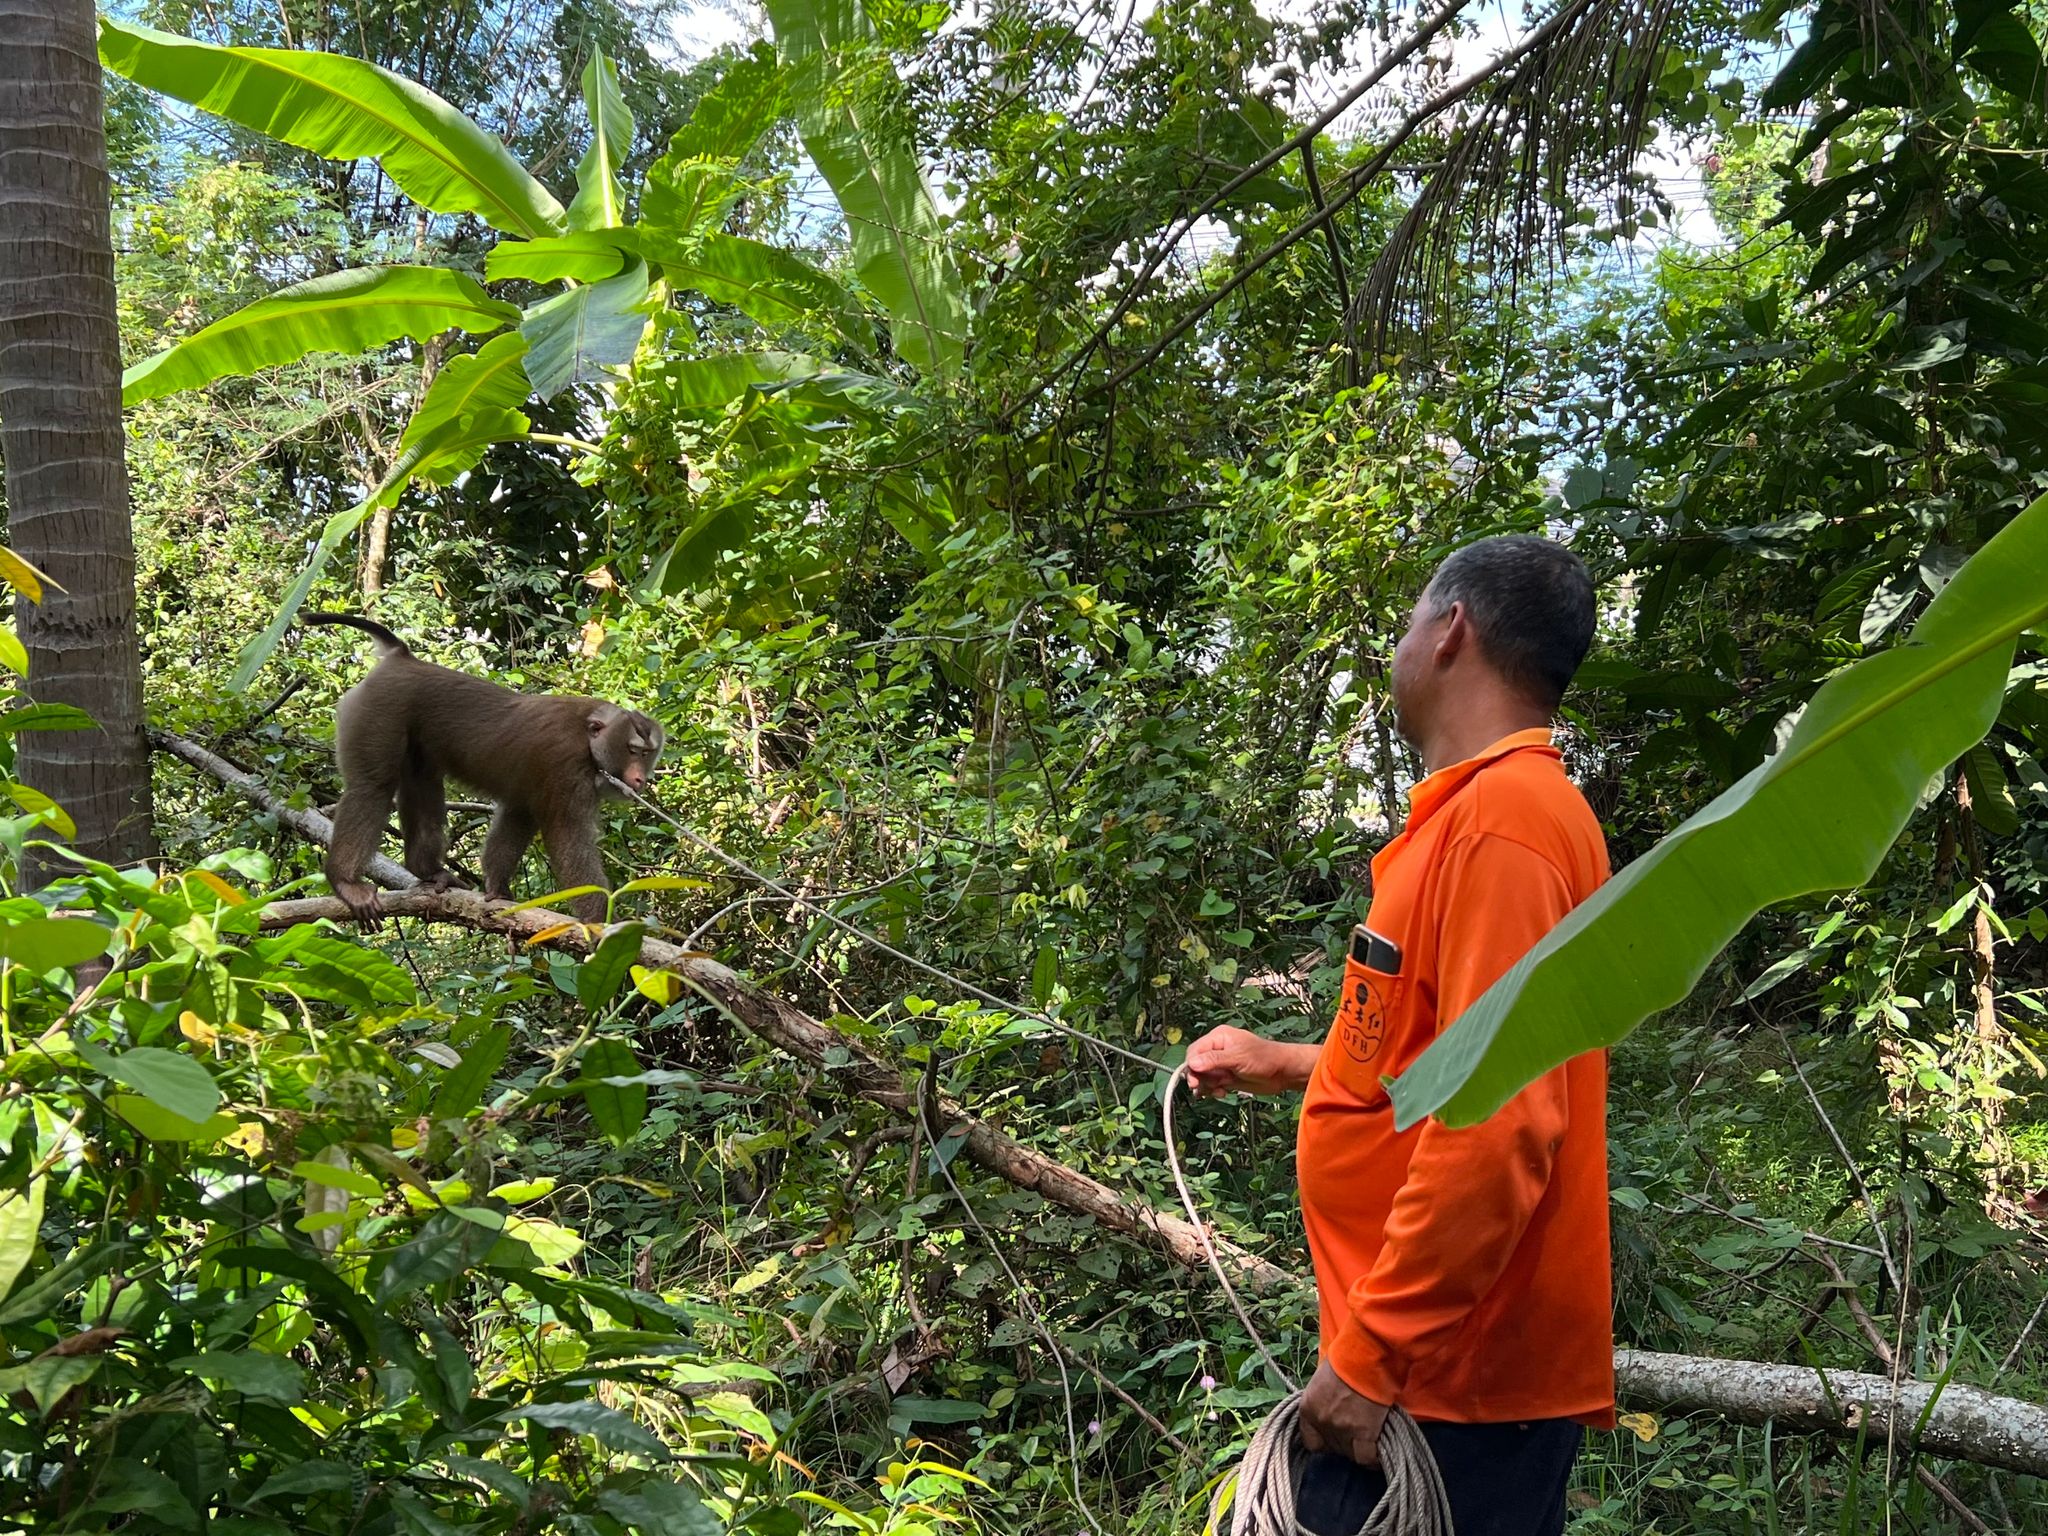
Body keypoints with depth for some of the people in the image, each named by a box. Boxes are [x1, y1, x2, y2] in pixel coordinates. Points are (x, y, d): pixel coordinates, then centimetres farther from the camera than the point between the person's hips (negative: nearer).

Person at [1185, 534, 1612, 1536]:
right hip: (1439, 1363, 9)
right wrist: (1280, 1065, 30)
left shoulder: (1502, 815, -17)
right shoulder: (1482, 808, 13)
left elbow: (1496, 1127, -24)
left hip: (1453, 1385, -9)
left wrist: (1369, 1356, -21)